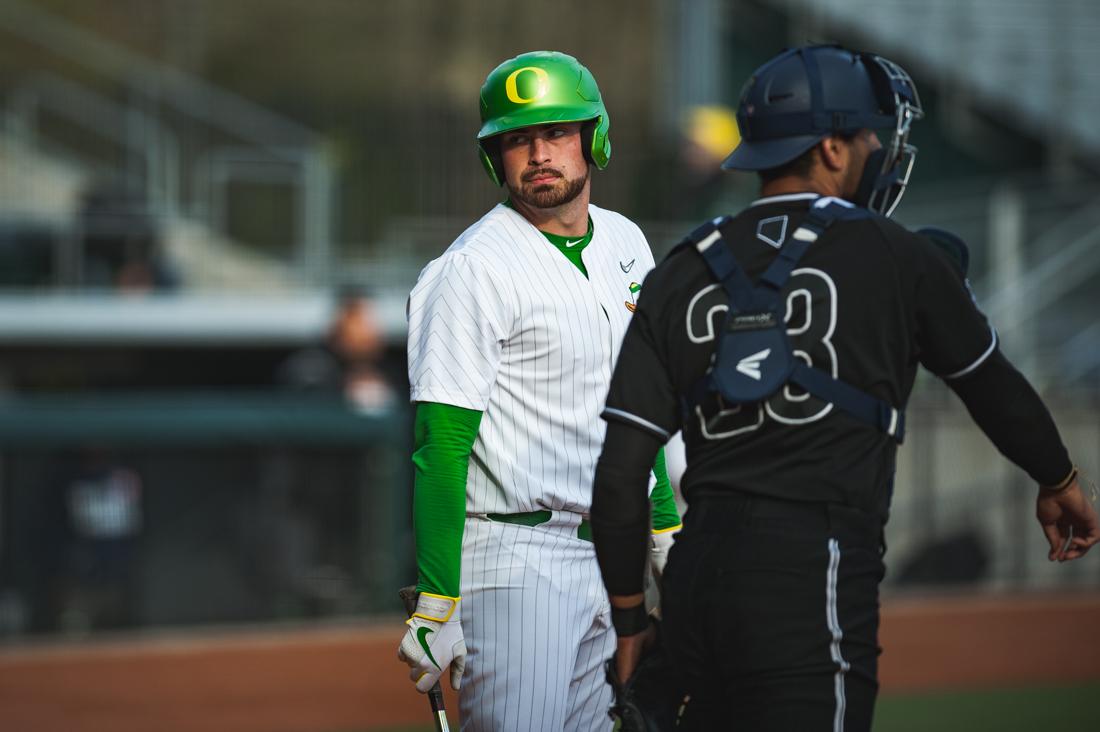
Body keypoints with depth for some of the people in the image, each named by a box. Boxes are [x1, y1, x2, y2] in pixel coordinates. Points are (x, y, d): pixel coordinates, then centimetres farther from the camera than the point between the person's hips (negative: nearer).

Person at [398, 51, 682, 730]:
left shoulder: (626, 244, 12)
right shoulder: (475, 269, -12)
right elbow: (441, 444, -16)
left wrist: (666, 530, 19)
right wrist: (435, 609, -20)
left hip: (610, 550, 7)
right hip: (516, 563, -7)